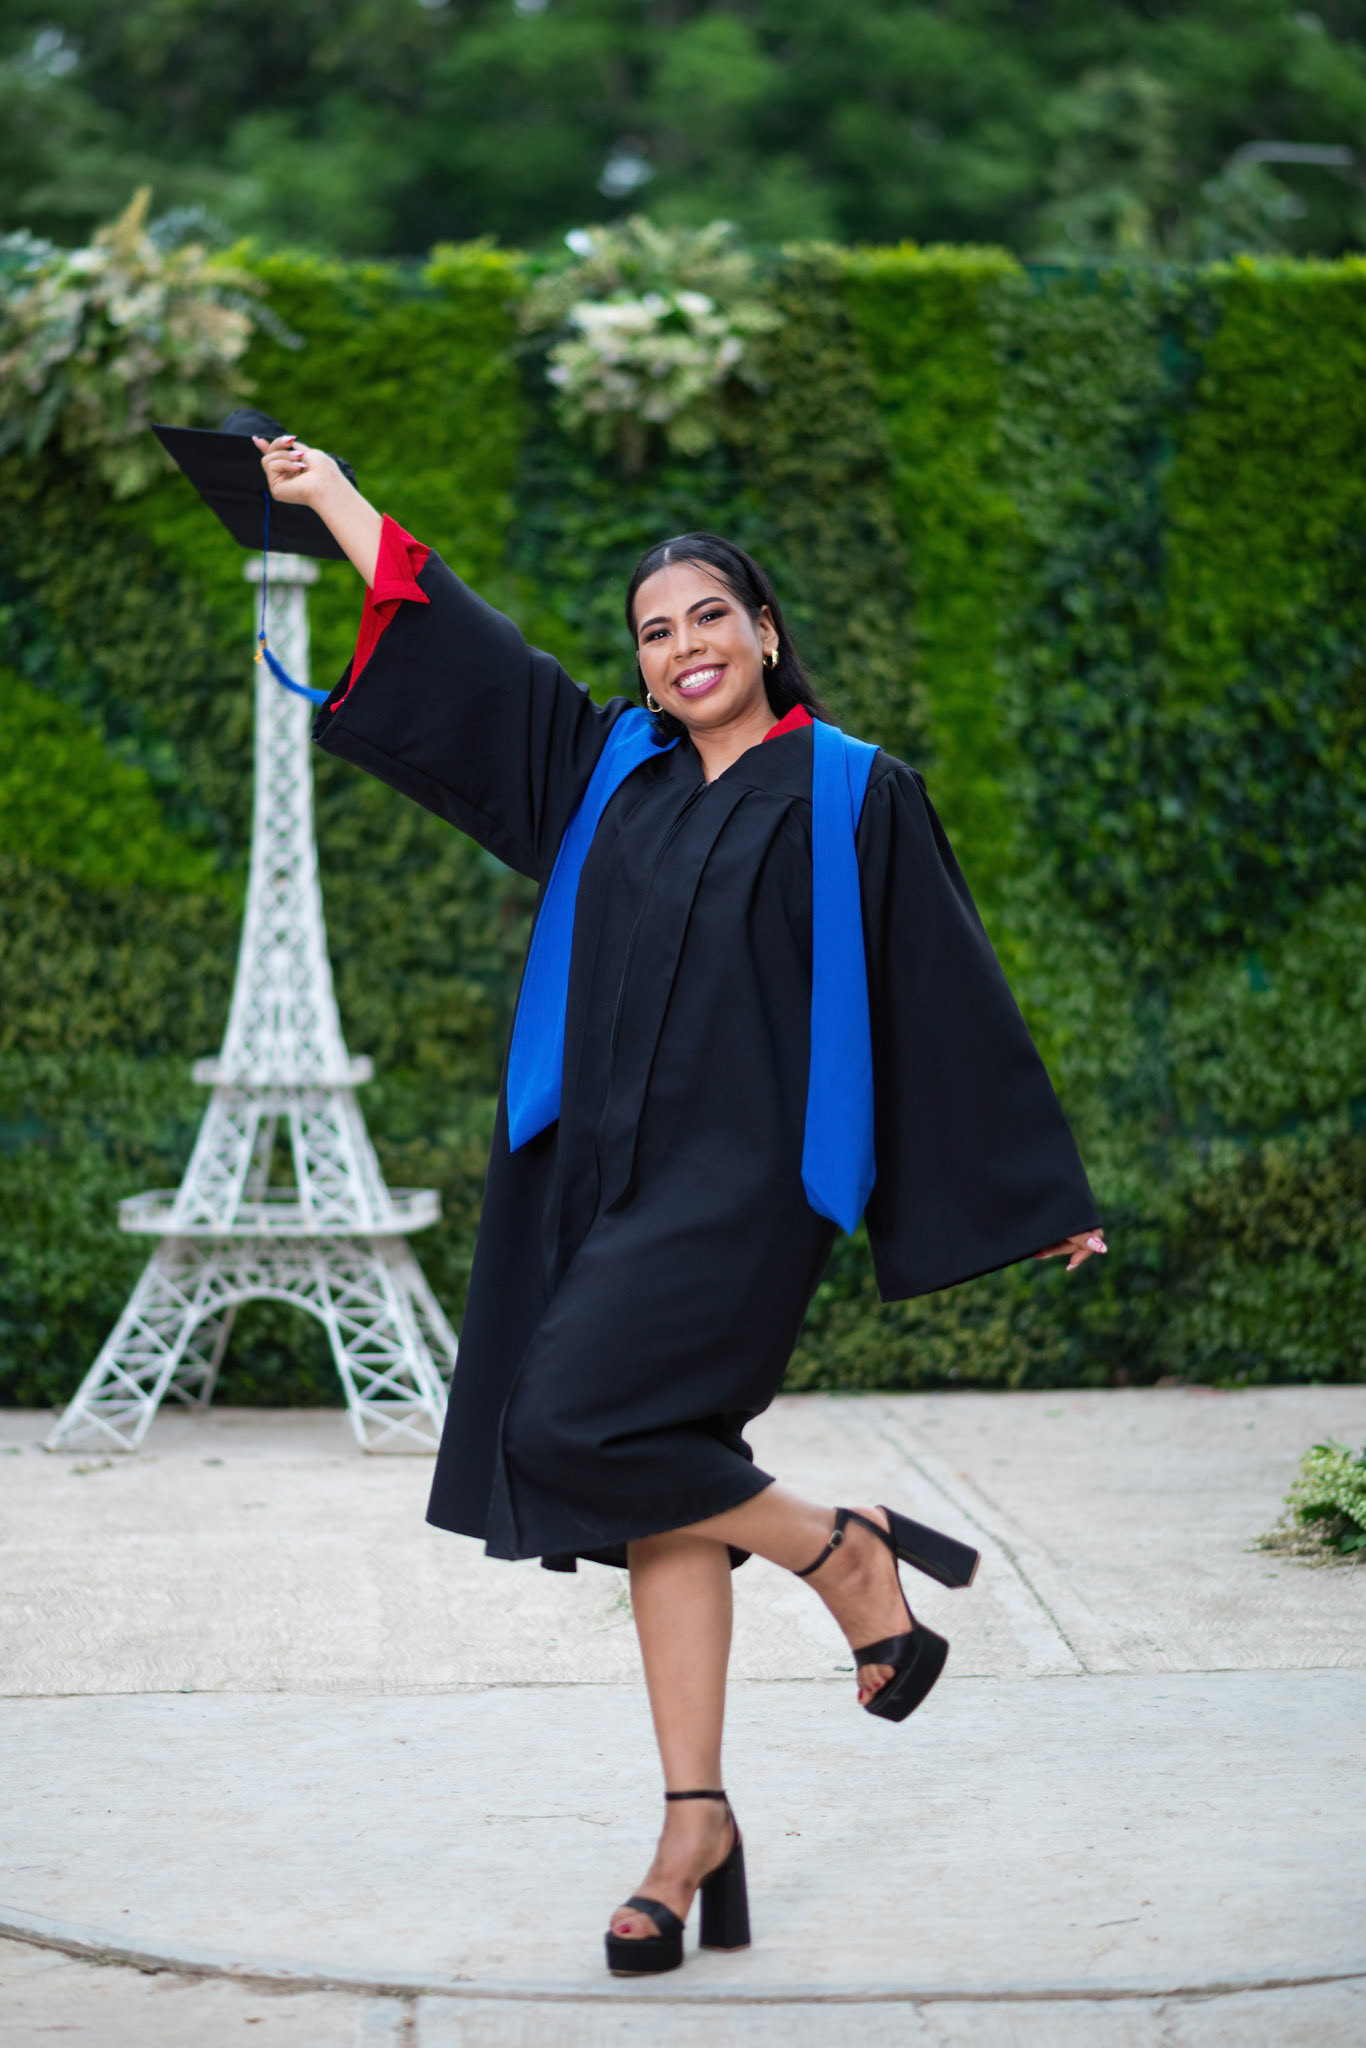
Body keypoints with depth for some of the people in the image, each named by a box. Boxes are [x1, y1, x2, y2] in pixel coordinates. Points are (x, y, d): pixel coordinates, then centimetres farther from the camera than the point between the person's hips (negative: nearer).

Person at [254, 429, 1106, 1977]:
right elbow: (446, 637, 20)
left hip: (742, 1179, -5)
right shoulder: (606, 770, 13)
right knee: (661, 1502, 5)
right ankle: (696, 1823, 11)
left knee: (570, 1426, -20)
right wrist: (329, 493, 22)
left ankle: (850, 1554, 0)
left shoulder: (851, 796, 0)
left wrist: (1041, 1192, 4)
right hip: (604, 1176, 6)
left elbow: (952, 995, 2)